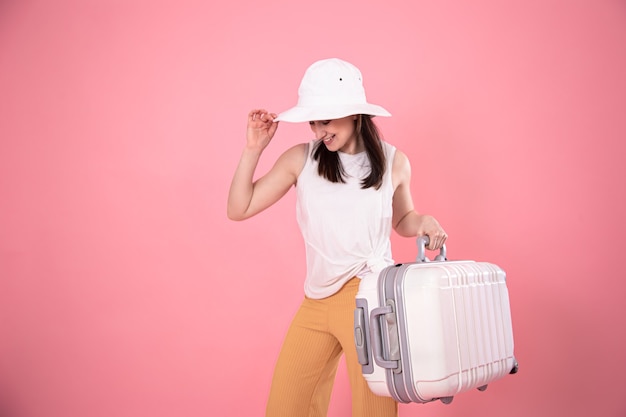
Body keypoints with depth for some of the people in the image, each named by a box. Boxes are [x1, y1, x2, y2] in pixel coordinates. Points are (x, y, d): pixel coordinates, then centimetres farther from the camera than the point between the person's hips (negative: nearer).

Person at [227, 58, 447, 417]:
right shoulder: (301, 159, 0)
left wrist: (423, 222, -5)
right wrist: (253, 149, -7)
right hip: (315, 302, 2)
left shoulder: (393, 162, 1)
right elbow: (238, 209, 1)